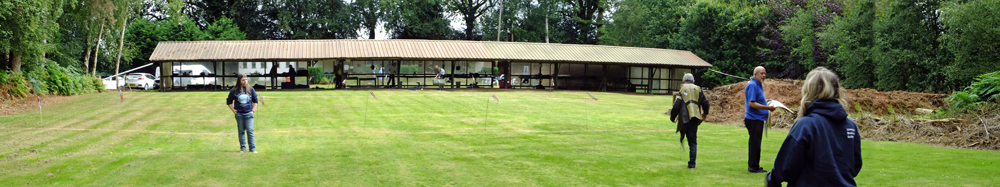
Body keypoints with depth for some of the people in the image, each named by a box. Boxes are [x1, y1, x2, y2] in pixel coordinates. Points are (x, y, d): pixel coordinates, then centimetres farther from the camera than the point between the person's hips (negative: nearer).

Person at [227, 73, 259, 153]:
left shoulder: (250, 89, 3)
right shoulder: (234, 90, 0)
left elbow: (255, 100, 13)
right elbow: (229, 102, 9)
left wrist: (253, 110, 5)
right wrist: (234, 110, 2)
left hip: (249, 114, 0)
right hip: (239, 114, 0)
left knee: (250, 130, -6)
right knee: (241, 131, 7)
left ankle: (252, 148, -3)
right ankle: (243, 148, 15)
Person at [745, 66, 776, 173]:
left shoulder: (758, 85, 16)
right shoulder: (752, 85, -16)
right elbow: (751, 103, -23)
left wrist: (766, 101, 11)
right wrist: (768, 108, -22)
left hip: (758, 119, 11)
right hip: (754, 119, -11)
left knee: (754, 143, 16)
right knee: (755, 143, -6)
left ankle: (752, 165, 24)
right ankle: (754, 167, 0)